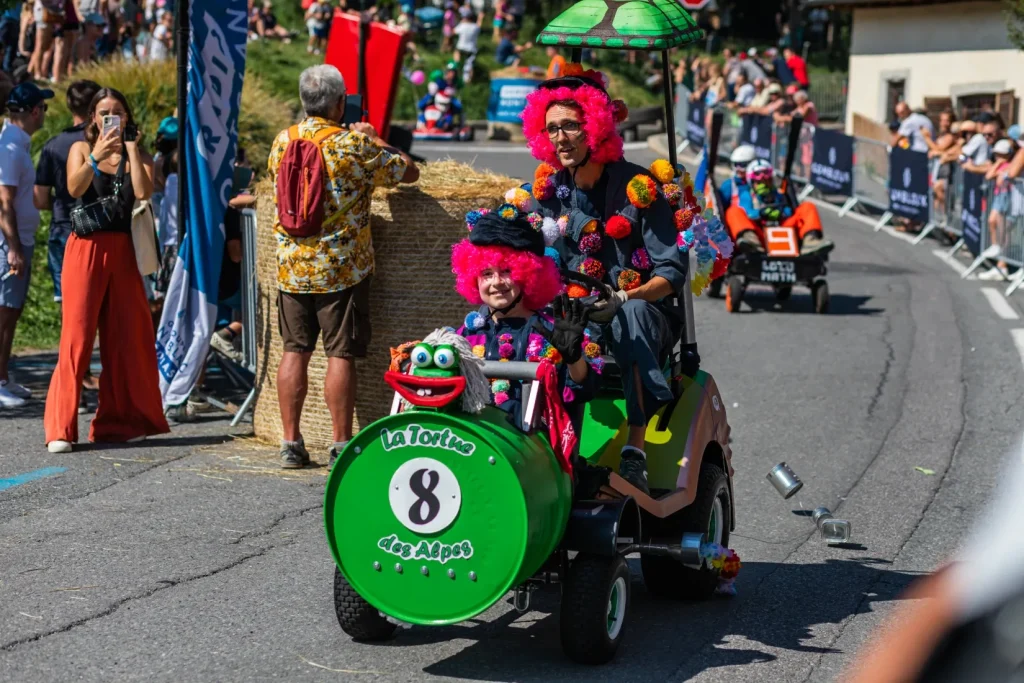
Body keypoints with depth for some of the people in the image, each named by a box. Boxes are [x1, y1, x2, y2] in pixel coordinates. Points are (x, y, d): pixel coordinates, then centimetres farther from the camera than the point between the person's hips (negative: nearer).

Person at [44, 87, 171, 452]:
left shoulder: (138, 156, 11)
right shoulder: (81, 149, 8)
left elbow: (143, 192, -9)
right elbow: (75, 188, -11)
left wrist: (131, 147, -7)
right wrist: (96, 157, -25)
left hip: (123, 252, 3)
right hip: (86, 249, -3)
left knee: (126, 336, 4)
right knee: (77, 334, -9)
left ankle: (118, 421, 16)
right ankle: (60, 428, -10)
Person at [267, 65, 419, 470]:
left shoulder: (282, 141, 3)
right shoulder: (354, 145, -12)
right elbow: (409, 171, -2)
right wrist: (374, 140, 14)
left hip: (291, 266, 4)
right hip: (342, 268, -4)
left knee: (295, 352, 9)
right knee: (341, 355, 0)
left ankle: (290, 444, 11)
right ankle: (342, 445, 2)